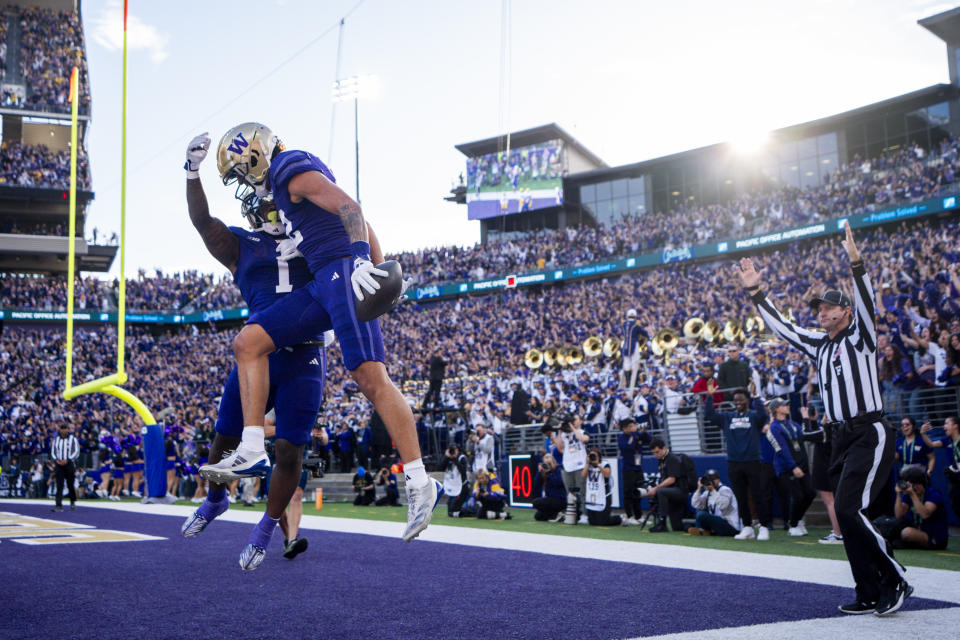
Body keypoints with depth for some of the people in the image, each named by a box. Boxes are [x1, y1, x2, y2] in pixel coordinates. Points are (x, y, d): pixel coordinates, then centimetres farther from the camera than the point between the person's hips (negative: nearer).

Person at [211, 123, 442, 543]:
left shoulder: (296, 173, -5)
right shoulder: (286, 184, 25)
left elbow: (350, 208, -18)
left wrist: (360, 258, -31)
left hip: (344, 272, -10)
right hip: (322, 286, 10)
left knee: (370, 378, -16)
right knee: (248, 343, 3)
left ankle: (419, 484, -15)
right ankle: (252, 447, 1)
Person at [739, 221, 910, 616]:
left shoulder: (860, 336, -2)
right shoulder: (819, 345, 17)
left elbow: (866, 302, -19)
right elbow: (780, 326, 21)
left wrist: (855, 263, -33)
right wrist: (755, 292, 15)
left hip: (870, 433, -8)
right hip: (841, 438, 8)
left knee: (850, 509, -17)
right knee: (847, 515, 6)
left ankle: (896, 581, -2)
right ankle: (871, 594, 13)